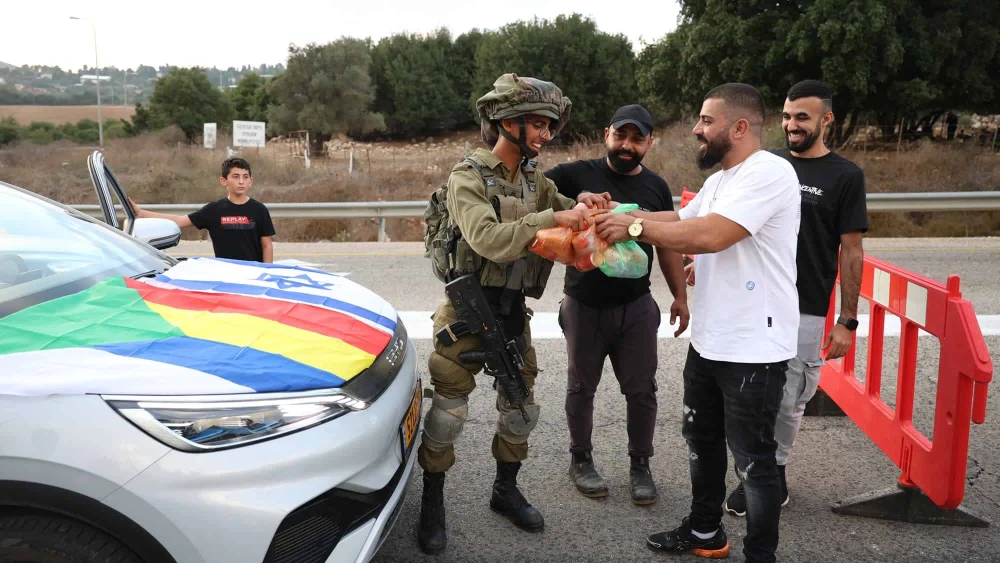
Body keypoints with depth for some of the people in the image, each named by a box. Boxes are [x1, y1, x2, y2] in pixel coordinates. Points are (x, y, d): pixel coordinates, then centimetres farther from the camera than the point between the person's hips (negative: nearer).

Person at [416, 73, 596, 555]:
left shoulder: (536, 183, 8)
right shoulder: (468, 177, -13)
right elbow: (488, 240, -27)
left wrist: (582, 206, -17)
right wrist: (553, 219, -35)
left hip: (513, 311, 6)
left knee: (521, 406, 13)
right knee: (449, 409, 0)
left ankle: (505, 490, 33)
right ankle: (432, 503, 18)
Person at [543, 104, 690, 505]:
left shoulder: (656, 187, 6)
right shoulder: (579, 174, -7)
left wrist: (680, 296, 9)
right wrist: (576, 202, -34)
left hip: (636, 306, 3)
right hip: (584, 305, -2)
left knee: (641, 390, 8)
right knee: (582, 387, 13)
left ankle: (640, 465, 25)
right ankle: (581, 460, 30)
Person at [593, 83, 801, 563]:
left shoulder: (769, 172, -20)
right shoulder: (719, 180, 13)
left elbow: (710, 235, -29)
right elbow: (680, 222, 15)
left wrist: (634, 227, -22)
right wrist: (619, 213, 2)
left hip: (753, 348, -10)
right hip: (708, 340, 10)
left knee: (753, 459, 3)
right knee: (702, 439, 22)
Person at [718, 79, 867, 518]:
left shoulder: (845, 176, -2)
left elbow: (850, 251, -2)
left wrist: (847, 321, -6)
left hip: (803, 311, -3)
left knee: (787, 403, 5)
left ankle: (774, 470, 24)